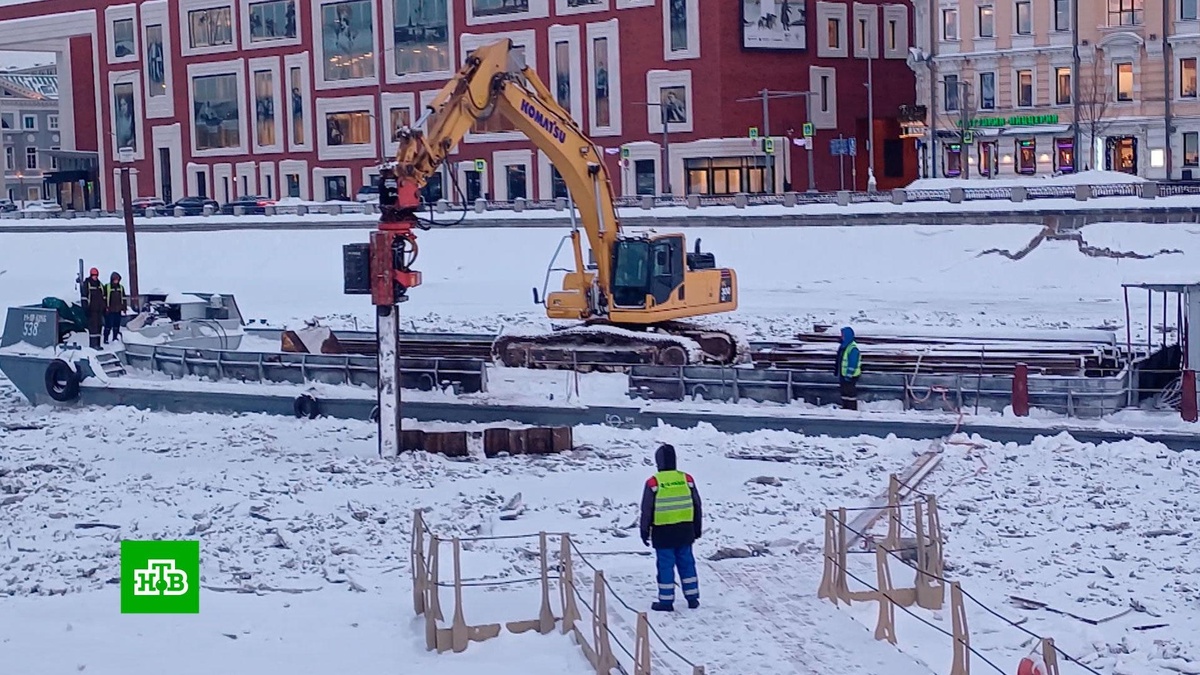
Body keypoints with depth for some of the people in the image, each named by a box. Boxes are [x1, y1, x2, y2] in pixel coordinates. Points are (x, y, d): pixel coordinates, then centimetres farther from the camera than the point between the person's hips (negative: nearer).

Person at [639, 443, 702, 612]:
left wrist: (645, 532, 4)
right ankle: (692, 598, 19)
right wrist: (697, 528, 19)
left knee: (665, 565, 3)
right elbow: (697, 506, 8)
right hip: (685, 531, 4)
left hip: (663, 532, -4)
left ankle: (666, 601, 7)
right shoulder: (686, 479, 1)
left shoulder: (653, 482, -11)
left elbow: (646, 510, -6)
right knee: (686, 563, 14)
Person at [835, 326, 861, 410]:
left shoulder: (853, 348, -21)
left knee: (851, 393, -2)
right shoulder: (843, 346, 9)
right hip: (843, 374, 10)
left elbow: (853, 364, -22)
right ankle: (845, 408, 25)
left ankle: (852, 410, 4)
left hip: (850, 376, -10)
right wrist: (837, 371, 21)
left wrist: (849, 375, -23)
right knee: (844, 392, 16)